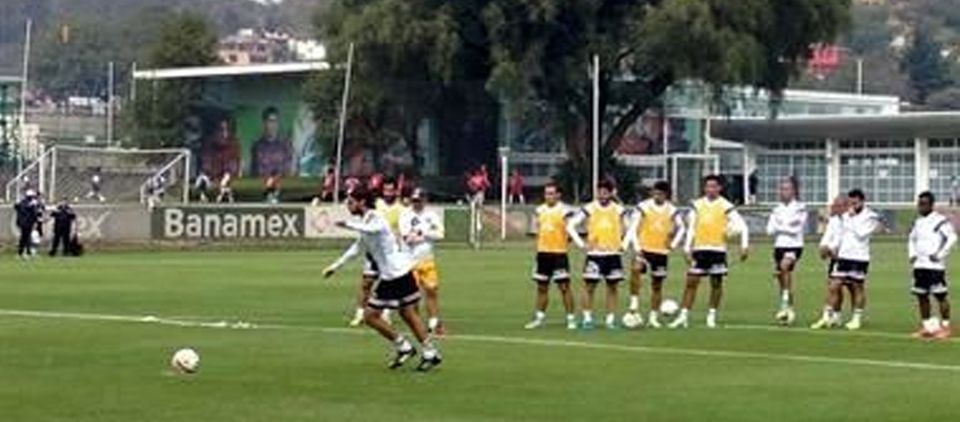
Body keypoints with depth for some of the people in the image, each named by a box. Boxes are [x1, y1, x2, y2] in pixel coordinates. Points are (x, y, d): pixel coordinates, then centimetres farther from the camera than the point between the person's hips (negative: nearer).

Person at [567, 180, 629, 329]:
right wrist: (581, 244, -7)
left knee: (612, 287, 5)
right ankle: (587, 318, 1)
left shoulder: (618, 210, 6)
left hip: (613, 254, 3)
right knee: (589, 286, -5)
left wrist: (624, 244, 6)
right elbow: (570, 226, -3)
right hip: (594, 254, -3)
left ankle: (611, 319, 11)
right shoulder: (589, 209, -3)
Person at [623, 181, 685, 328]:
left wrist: (674, 243, 3)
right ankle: (634, 305, -30)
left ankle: (653, 317, 20)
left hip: (662, 252, 3)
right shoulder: (643, 208, -5)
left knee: (657, 284, 9)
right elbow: (633, 228, -4)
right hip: (644, 249, -3)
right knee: (636, 269, -32)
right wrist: (636, 246, -14)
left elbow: (681, 228, 17)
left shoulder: (672, 211, 3)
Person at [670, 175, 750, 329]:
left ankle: (712, 316, 15)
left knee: (716, 283, 4)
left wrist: (745, 245, -11)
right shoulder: (697, 205, 7)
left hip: (717, 249, -2)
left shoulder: (725, 206, -2)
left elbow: (742, 226, -3)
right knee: (691, 282, -3)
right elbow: (691, 229, 11)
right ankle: (683, 316, -2)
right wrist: (688, 249, 5)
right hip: (699, 249, 2)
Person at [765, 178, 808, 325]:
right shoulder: (777, 209, 12)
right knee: (784, 282, 8)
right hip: (779, 246, 6)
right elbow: (770, 230, 2)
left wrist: (780, 227, -6)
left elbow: (796, 229, -14)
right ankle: (790, 311, 20)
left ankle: (785, 304, -32)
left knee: (784, 266, -33)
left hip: (794, 246, -6)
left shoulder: (800, 208, -3)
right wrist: (788, 226, -9)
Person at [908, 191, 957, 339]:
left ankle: (945, 327, 1)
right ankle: (926, 326, 18)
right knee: (921, 296, 9)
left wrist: (939, 255, -16)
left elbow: (951, 238, -14)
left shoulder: (940, 221, -8)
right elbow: (912, 239, 29)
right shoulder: (918, 222, 15)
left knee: (940, 296, -5)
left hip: (935, 266, -7)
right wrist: (912, 254, 13)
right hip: (919, 265, 7)